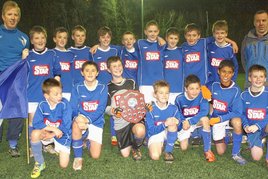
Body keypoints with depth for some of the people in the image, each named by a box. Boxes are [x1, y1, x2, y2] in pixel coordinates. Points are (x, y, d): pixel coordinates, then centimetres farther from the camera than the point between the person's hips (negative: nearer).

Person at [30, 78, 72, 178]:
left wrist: (51, 135, -24)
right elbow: (36, 124, -21)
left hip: (62, 135, -1)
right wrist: (53, 129, -30)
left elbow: (66, 126, -22)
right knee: (35, 134, -34)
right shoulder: (42, 105, -17)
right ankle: (39, 163, -10)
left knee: (63, 165, -6)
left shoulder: (65, 104, -23)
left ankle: (58, 149, 29)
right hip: (47, 132, 1)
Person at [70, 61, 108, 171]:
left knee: (95, 155, -9)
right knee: (76, 123, -39)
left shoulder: (102, 88, -6)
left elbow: (101, 109, -13)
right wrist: (78, 118, -28)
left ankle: (88, 140, 27)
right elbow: (73, 109, -7)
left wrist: (87, 119, -29)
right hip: (81, 119, 0)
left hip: (96, 122, 0)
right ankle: (78, 157, -17)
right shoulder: (77, 88, -4)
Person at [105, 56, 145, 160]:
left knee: (140, 131, -36)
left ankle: (136, 147, 0)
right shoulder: (108, 87, 6)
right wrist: (112, 111, -16)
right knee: (125, 154, -4)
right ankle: (130, 141, 32)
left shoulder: (131, 82, 10)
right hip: (120, 122, 1)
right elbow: (107, 108, 7)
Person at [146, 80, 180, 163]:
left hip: (169, 133, 3)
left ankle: (168, 151, -14)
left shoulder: (173, 108, -7)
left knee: (173, 124, -31)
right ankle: (160, 145, 8)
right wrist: (165, 124, -31)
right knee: (155, 156, -29)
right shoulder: (151, 110, -14)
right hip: (155, 135, -3)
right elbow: (151, 130, -17)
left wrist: (176, 121, -28)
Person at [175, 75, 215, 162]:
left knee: (205, 119, -36)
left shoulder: (202, 97, -20)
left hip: (197, 121, -1)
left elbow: (204, 111, -29)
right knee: (183, 148, -8)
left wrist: (190, 121, -33)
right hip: (184, 123, 1)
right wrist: (183, 122, -22)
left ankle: (207, 150, -25)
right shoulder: (179, 99, -17)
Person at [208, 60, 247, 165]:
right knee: (221, 152, -3)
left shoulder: (236, 90, -19)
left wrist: (219, 119, -25)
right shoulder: (213, 86, -10)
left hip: (230, 117, -2)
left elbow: (237, 112, -18)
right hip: (216, 118, 2)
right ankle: (223, 135, 31)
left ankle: (236, 153, -19)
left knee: (237, 122, -39)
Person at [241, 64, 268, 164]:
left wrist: (258, 126, -22)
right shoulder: (244, 95, -2)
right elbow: (241, 113, 5)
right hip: (252, 128, 2)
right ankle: (259, 143, 26)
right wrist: (245, 125, -12)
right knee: (256, 157, -11)